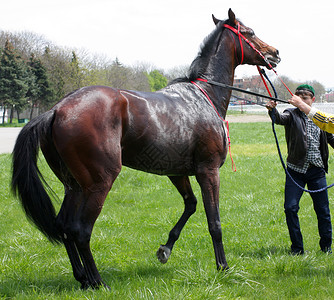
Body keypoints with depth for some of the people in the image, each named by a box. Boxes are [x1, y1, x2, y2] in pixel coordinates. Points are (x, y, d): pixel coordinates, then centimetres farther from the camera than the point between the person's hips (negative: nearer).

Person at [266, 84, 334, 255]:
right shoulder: (292, 115, 0)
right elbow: (280, 119, -22)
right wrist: (273, 110, -43)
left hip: (317, 171, 2)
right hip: (296, 170, -2)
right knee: (290, 208, -8)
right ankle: (297, 248, 6)